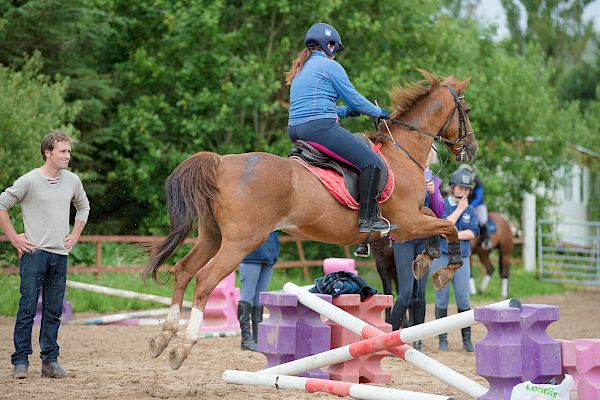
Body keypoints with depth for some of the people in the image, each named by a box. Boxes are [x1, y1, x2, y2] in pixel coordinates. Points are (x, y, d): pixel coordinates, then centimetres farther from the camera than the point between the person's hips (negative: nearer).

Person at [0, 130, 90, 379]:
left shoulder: (72, 181, 8)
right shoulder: (30, 181, -8)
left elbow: (83, 207, 27)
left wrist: (75, 236, 16)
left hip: (60, 254, 5)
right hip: (34, 253, -5)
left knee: (54, 311, 8)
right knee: (28, 307, -5)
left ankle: (50, 361, 14)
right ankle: (20, 361, 1)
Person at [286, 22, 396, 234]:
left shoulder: (301, 69, 24)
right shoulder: (329, 65, -2)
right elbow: (354, 99, 0)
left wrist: (347, 111, 30)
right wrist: (378, 112, 16)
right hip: (319, 127, -10)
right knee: (372, 162, -12)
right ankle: (367, 219, -16)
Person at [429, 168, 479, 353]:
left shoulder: (470, 210, 12)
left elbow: (473, 233, -1)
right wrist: (459, 209, -7)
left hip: (461, 259, 3)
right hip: (441, 256, -2)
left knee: (463, 299, -1)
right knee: (441, 299, 0)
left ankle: (467, 340, 5)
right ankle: (443, 339, 7)